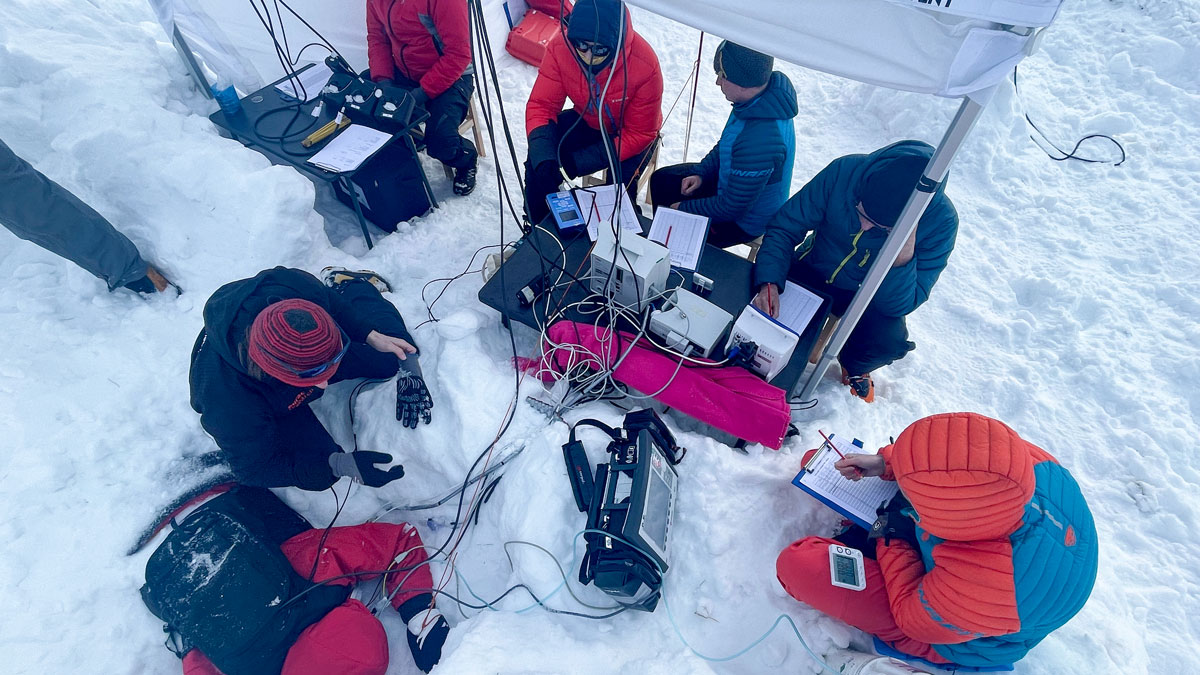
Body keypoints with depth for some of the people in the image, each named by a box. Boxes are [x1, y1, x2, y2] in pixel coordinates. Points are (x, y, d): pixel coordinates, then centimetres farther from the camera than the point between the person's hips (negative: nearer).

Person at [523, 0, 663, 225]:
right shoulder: (560, 46, -24)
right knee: (539, 156, -19)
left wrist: (581, 161, -33)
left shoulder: (645, 65, -32)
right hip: (588, 120, 3)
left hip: (630, 133, -3)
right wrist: (543, 157, -38)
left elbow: (640, 134, -24)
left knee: (621, 182, -30)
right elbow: (542, 105, -17)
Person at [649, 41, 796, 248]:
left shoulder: (759, 141, -41)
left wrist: (684, 208, -18)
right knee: (662, 180, 15)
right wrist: (701, 173, -3)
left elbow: (732, 208, -31)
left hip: (743, 221, -9)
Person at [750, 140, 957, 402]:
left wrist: (903, 259, -44)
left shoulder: (941, 221, -26)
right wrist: (769, 282, -35)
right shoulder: (845, 171, -26)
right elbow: (784, 227, -20)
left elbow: (898, 306, -26)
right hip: (811, 271, 1)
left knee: (890, 338, -30)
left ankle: (854, 366, 9)